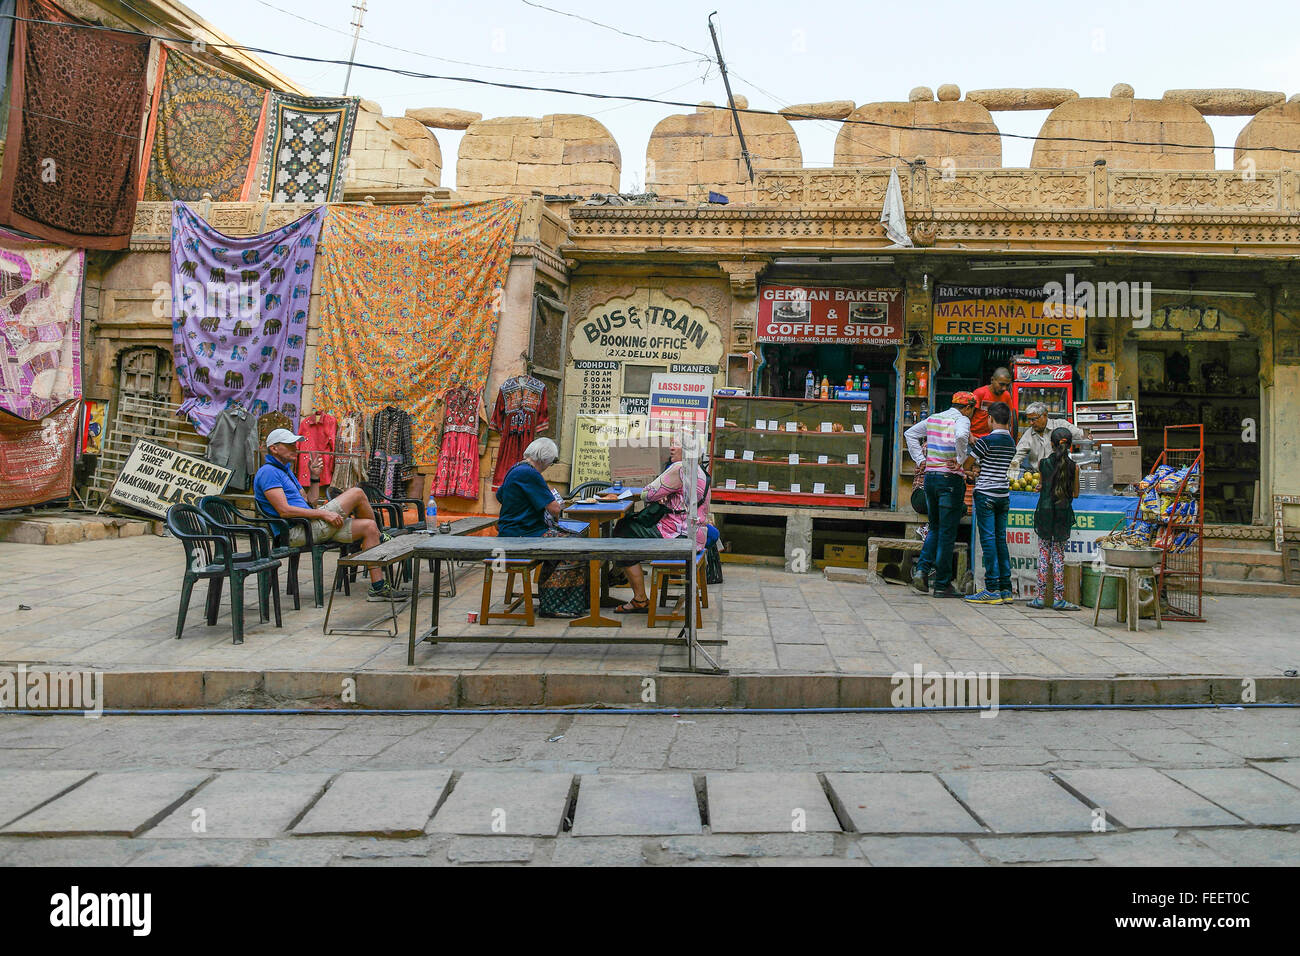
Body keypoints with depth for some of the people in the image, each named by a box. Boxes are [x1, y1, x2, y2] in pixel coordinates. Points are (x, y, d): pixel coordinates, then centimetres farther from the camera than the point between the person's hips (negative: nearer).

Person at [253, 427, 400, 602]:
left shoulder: (286, 471, 25)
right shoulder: (268, 472, -7)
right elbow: (284, 510, -18)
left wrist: (315, 477, 12)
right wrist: (323, 513, -18)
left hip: (311, 527, 10)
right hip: (297, 531, -10)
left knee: (369, 527, 0)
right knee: (357, 493, -12)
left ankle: (378, 587, -3)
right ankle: (380, 537, 11)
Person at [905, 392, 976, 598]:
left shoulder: (933, 418, 13)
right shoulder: (961, 420, -7)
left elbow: (909, 434, 22)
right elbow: (960, 436, -30)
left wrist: (920, 459, 16)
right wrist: (961, 460, -17)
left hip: (930, 477, 6)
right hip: (951, 480, -6)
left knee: (935, 527, 20)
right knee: (947, 533, 0)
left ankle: (922, 569, 4)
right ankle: (942, 584, 5)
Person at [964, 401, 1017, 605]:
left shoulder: (986, 440, -11)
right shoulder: (1011, 443, 10)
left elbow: (966, 463, -5)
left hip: (986, 494, -7)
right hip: (1004, 494, 7)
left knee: (988, 540, -6)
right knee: (1001, 540, 9)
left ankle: (992, 590, -7)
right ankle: (1005, 589, 9)